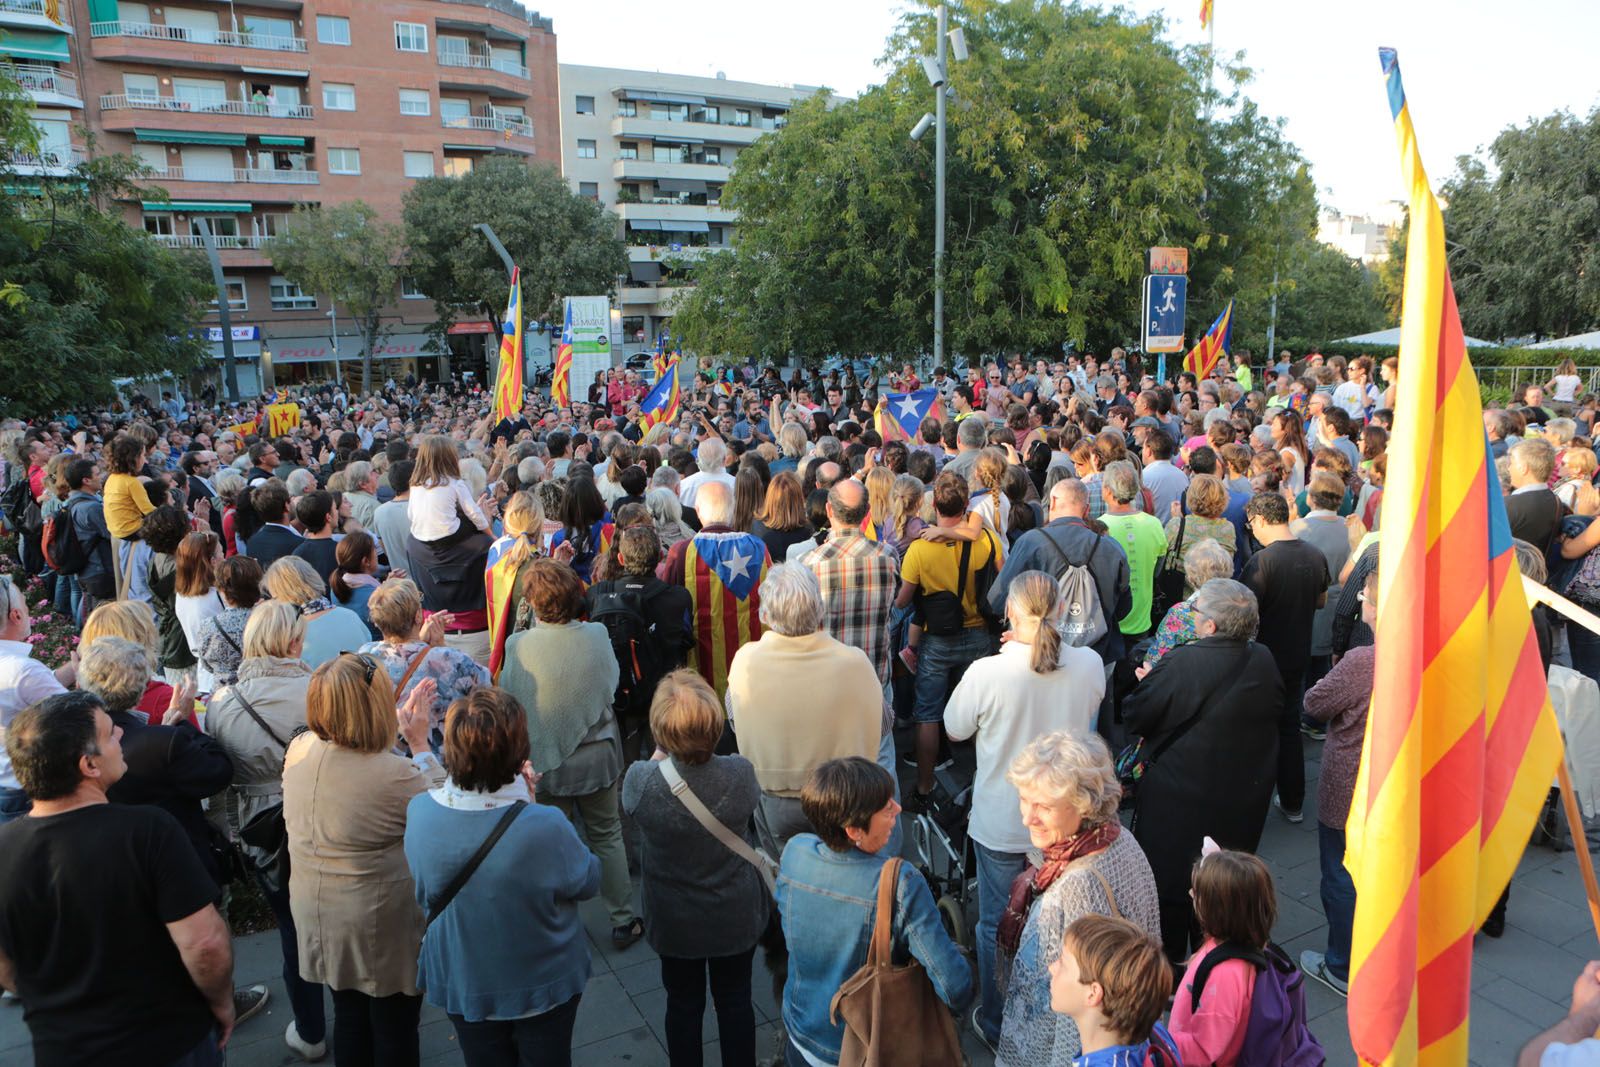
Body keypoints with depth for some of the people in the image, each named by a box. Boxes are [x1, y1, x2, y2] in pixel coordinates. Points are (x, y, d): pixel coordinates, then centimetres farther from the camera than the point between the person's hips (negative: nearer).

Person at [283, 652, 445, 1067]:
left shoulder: (299, 749, -11)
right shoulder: (397, 775, -30)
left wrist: (399, 723, 14)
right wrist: (420, 743, -6)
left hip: (317, 919, 6)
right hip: (380, 927, -6)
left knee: (349, 1017, 26)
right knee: (394, 1030, 16)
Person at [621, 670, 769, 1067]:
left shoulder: (639, 781, -31)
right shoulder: (740, 774, -28)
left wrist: (662, 751, 2)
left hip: (674, 921, 0)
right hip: (736, 915, 0)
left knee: (683, 1004, 22)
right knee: (735, 1000, 22)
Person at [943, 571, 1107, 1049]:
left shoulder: (986, 672, -26)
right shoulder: (1090, 665, -15)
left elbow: (954, 728, -6)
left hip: (1000, 826, -3)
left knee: (997, 926, 18)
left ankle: (997, 1026, 37)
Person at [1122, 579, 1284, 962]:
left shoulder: (1182, 664, -27)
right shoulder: (1264, 662, -10)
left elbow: (1134, 717, -18)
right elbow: (1275, 709, 8)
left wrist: (1146, 682, 3)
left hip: (1178, 799, -6)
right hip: (1242, 801, 6)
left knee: (1168, 882, 14)